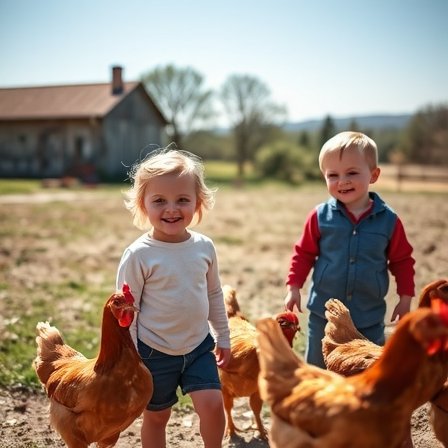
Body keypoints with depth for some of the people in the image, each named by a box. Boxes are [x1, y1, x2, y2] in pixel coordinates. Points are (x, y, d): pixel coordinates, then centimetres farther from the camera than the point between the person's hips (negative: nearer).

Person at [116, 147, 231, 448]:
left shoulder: (204, 247, -4)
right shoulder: (139, 255, -17)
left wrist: (223, 337, 14)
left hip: (199, 345, 3)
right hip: (155, 352, -3)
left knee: (212, 403, -6)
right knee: (156, 415, 12)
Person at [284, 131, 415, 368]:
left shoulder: (389, 220, -7)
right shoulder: (320, 216, -8)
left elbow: (402, 260, 3)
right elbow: (304, 253, 2)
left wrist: (405, 298, 2)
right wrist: (293, 287, -2)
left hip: (369, 317, 0)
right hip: (324, 313, 0)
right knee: (317, 367, 14)